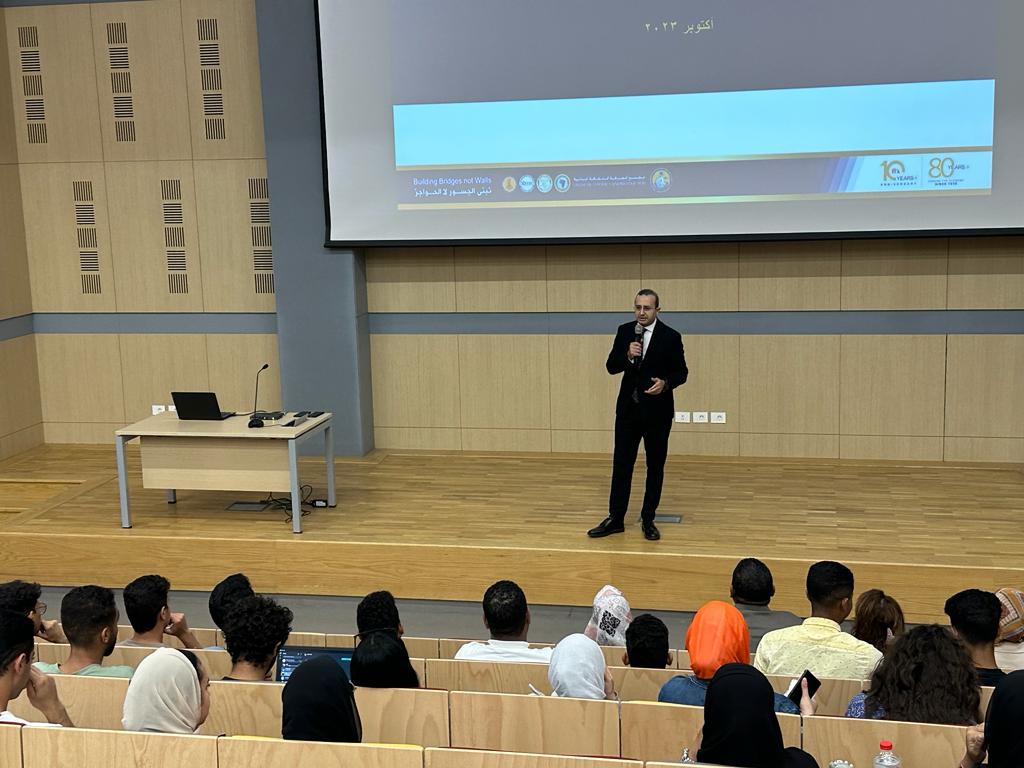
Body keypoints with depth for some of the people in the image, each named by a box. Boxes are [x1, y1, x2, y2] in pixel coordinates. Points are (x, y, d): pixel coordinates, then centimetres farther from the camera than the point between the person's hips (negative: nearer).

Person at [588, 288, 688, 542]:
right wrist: (628, 356, -19)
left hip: (657, 411, -2)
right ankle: (615, 518, 13)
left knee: (655, 466, 7)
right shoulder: (624, 331, 2)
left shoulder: (671, 336, -7)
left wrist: (666, 382, -22)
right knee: (621, 464, 5)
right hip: (628, 409, 2)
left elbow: (681, 372, -1)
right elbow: (611, 367, 1)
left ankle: (648, 520, 17)